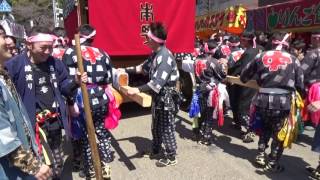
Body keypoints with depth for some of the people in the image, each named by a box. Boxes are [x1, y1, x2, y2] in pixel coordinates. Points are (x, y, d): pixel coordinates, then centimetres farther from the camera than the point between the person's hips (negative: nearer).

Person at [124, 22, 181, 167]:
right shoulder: (155, 54, 6)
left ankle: (171, 157, 22)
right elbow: (143, 68, 20)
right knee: (156, 126, 22)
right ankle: (155, 150, 42)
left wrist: (139, 90, -39)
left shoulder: (165, 56, -24)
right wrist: (126, 70, 18)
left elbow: (158, 82, -32)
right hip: (158, 96, 9)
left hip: (166, 96, -9)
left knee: (166, 128, 4)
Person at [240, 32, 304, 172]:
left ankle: (261, 156, 30)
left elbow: (244, 76, 10)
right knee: (278, 134, 14)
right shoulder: (293, 60, 2)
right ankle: (272, 163, 22)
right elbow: (300, 84, 2)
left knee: (264, 129, 26)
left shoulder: (261, 56, 5)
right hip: (282, 102, -2)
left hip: (263, 100, 2)